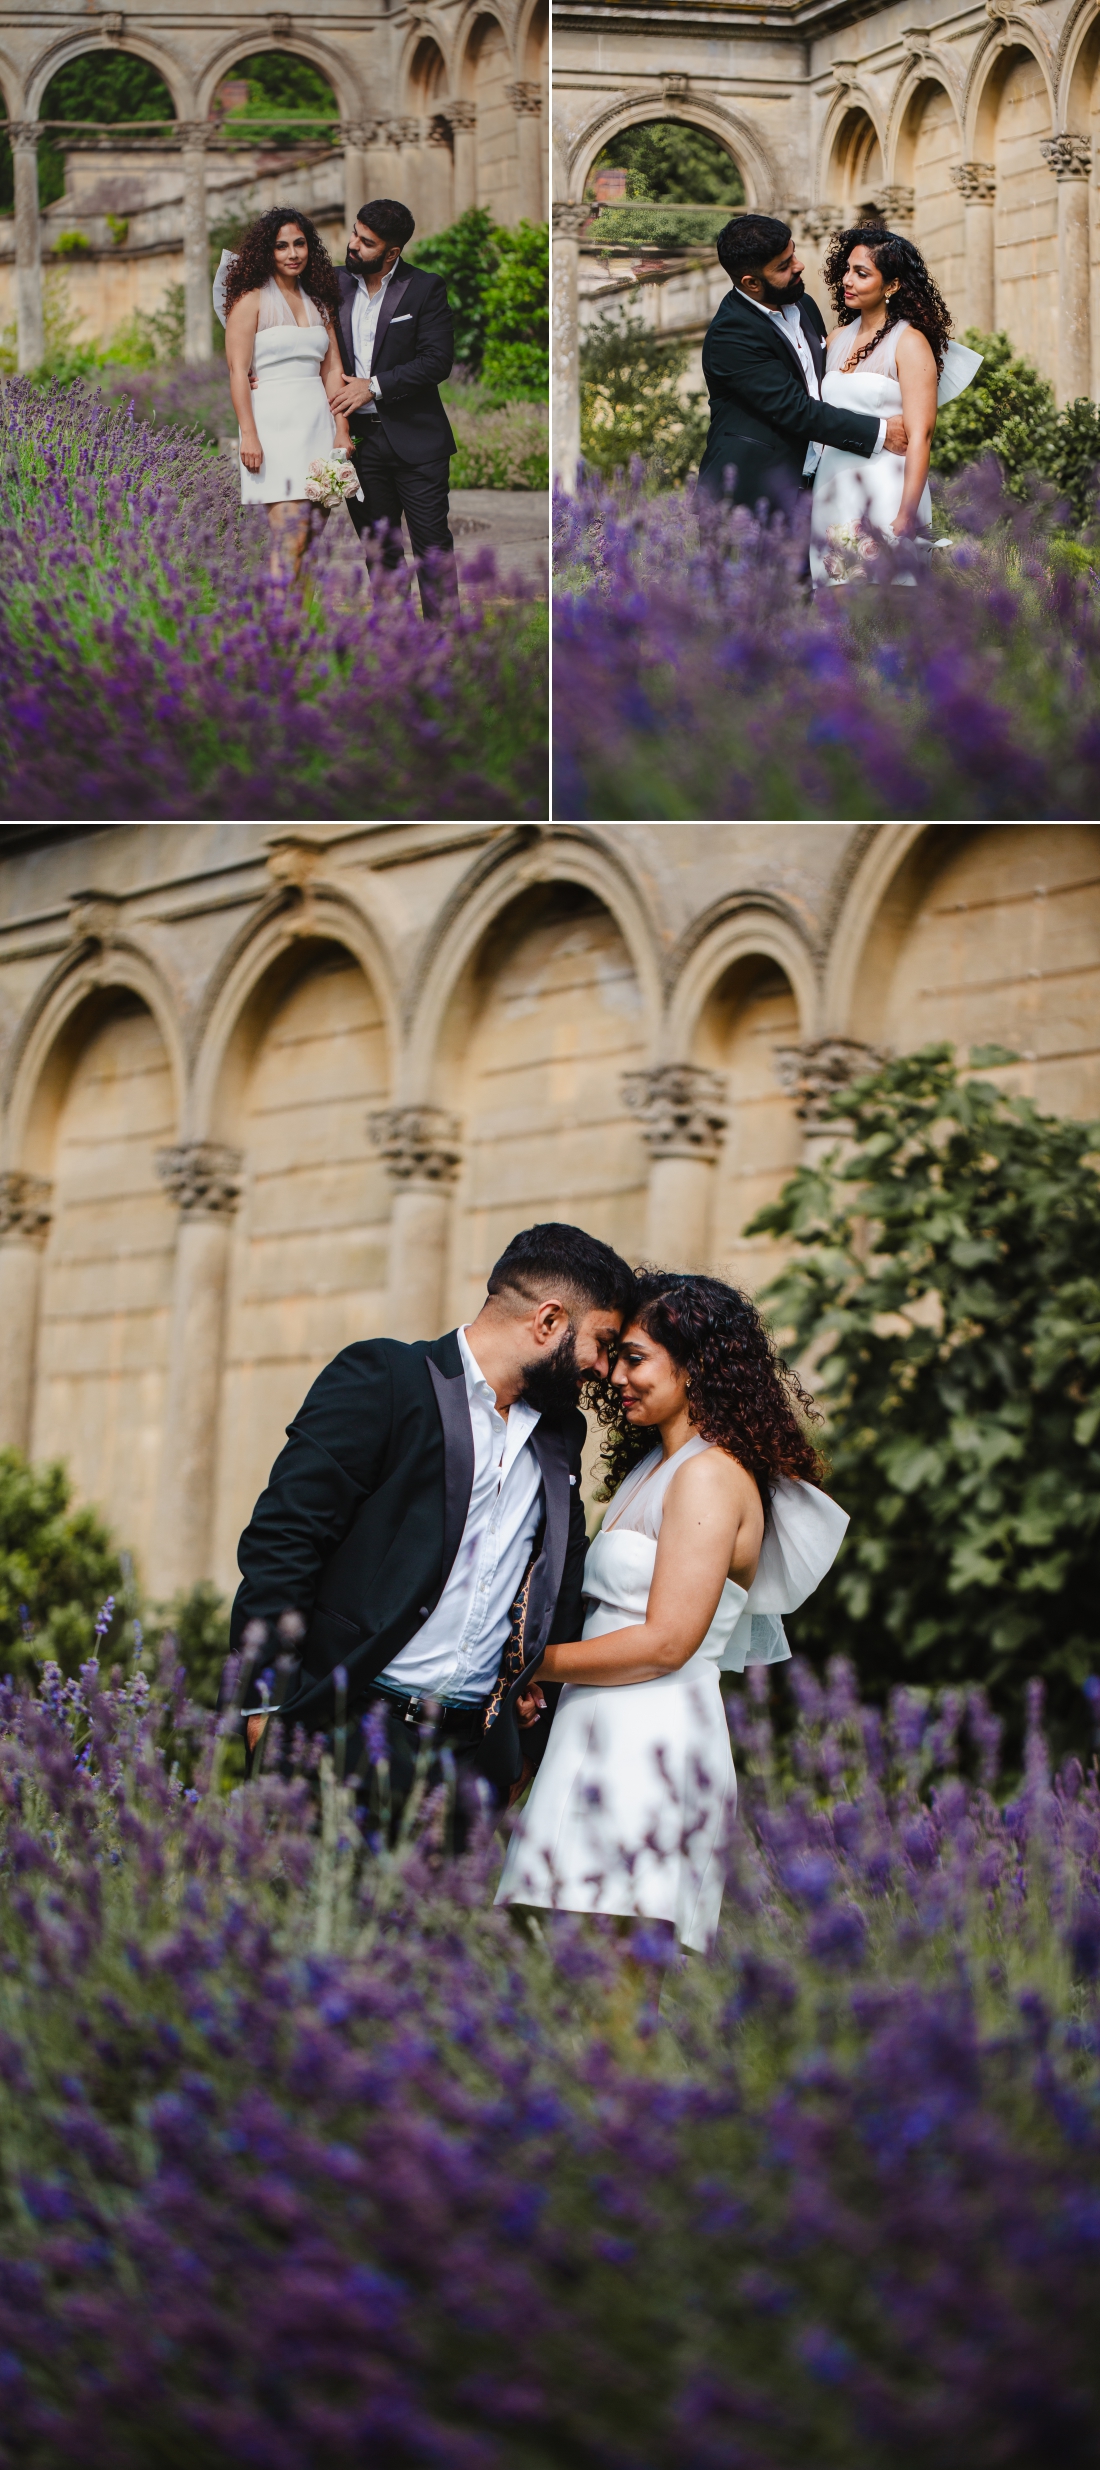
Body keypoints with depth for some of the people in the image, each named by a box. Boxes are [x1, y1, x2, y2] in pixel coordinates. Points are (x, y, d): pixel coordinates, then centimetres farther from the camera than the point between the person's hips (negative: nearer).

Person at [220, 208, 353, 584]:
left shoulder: (319, 303, 17)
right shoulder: (251, 299, -1)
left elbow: (333, 370, 14)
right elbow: (238, 372, -7)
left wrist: (341, 430, 3)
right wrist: (249, 436, -15)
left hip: (318, 423, 6)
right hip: (274, 423, -6)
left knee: (314, 532, 0)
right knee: (290, 534, -15)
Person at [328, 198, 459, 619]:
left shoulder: (425, 288, -4)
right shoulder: (335, 284, 8)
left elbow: (438, 360, -11)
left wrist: (374, 386, -14)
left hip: (415, 440, -4)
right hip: (359, 438, 4)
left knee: (432, 547, -4)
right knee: (379, 551, 8)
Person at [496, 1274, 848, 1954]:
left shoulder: (711, 1475, -11)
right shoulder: (651, 1465, 18)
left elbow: (666, 1641, -16)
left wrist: (543, 1663, -6)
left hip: (652, 1749, -9)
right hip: (605, 1739, 9)